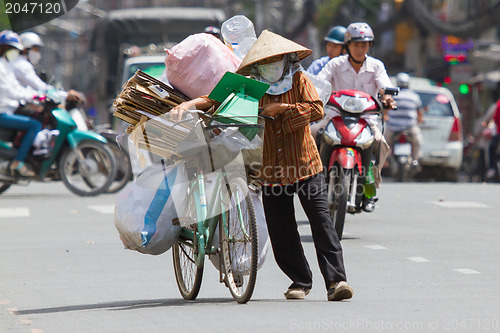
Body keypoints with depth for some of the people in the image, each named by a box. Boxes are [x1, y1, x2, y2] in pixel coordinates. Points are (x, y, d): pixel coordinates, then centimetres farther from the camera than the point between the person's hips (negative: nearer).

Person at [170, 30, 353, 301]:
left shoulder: (299, 80, 3)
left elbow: (317, 109, -9)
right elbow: (217, 99, 10)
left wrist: (282, 108, -14)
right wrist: (189, 104, -6)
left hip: (306, 166, -3)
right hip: (272, 170, 3)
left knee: (321, 222, -10)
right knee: (280, 230, 4)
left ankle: (336, 280, -11)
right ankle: (300, 281, 18)